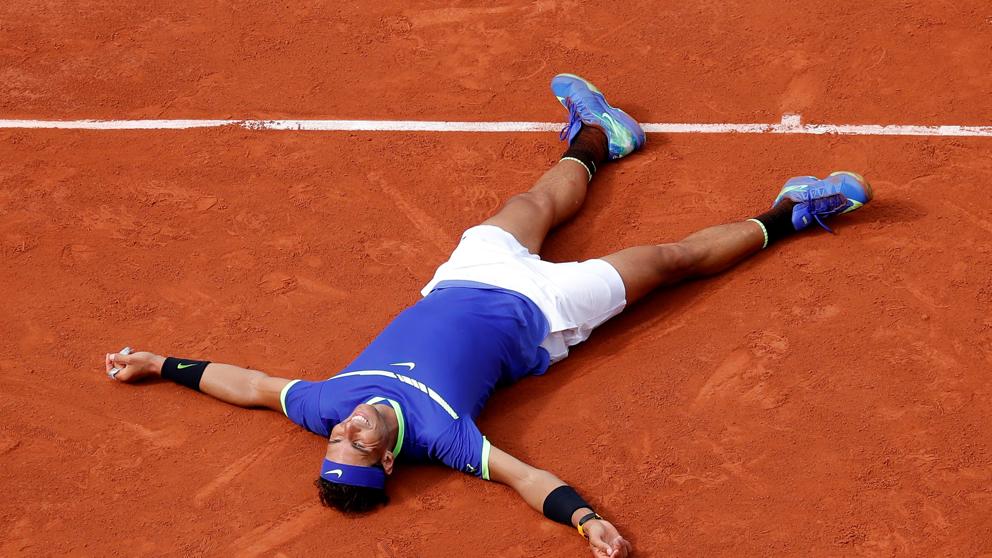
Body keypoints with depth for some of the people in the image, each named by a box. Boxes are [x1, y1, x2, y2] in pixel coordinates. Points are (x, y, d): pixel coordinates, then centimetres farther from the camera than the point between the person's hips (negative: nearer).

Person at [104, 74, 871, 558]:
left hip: (464, 287, 4)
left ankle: (594, 138, 60)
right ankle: (787, 215, 29)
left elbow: (251, 384, -16)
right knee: (671, 259, 7)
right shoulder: (436, 433, -39)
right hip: (532, 315, -4)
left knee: (540, 203, 27)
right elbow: (527, 477, -44)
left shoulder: (327, 407, -29)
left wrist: (159, 363, -11)